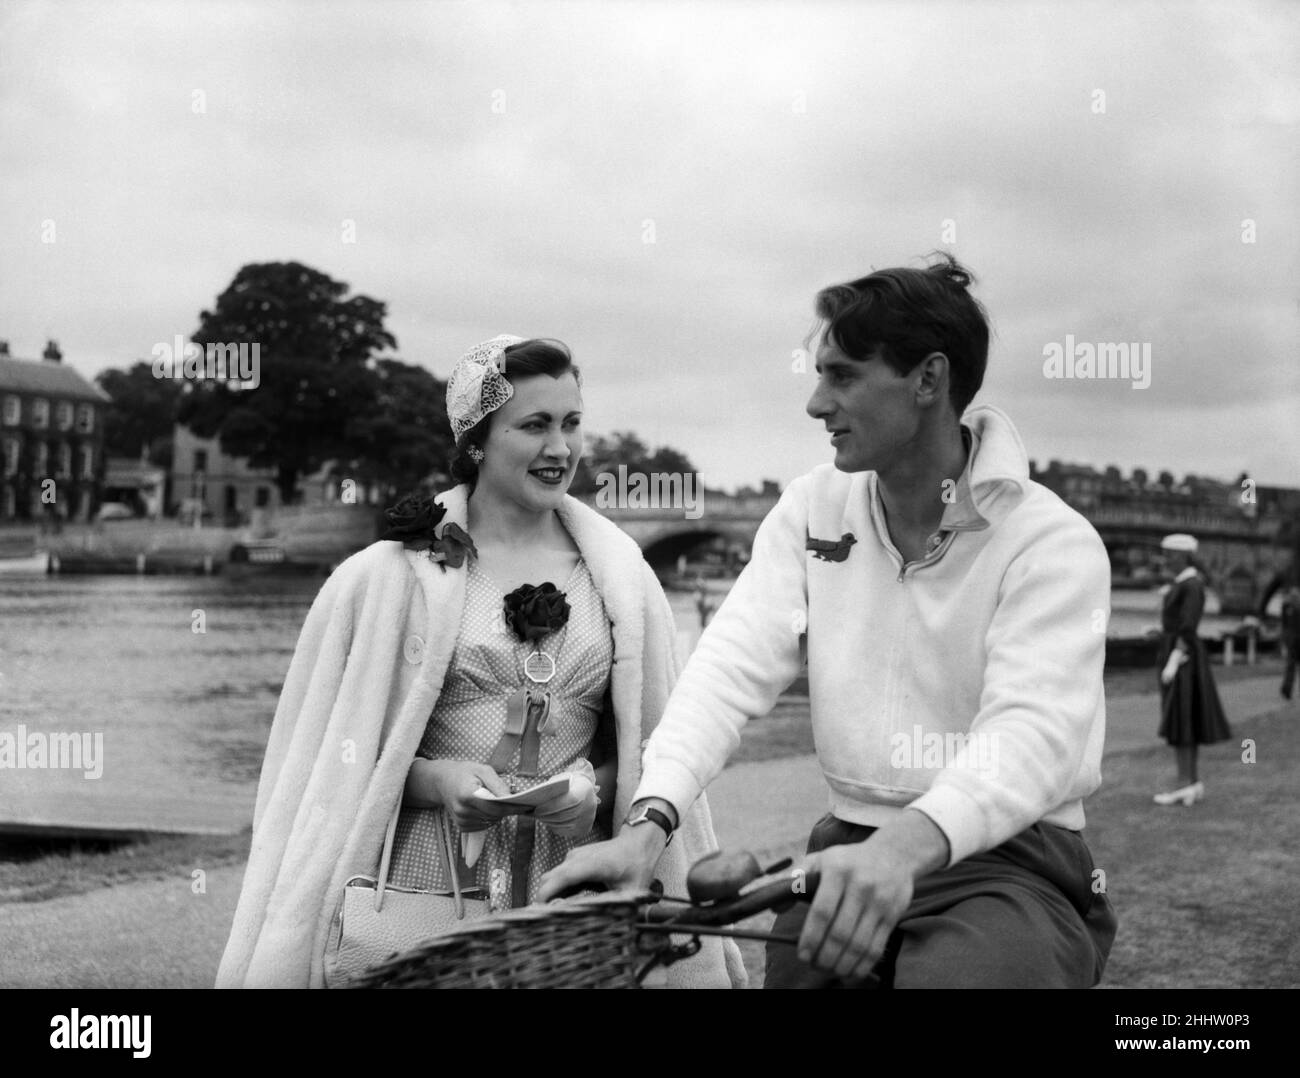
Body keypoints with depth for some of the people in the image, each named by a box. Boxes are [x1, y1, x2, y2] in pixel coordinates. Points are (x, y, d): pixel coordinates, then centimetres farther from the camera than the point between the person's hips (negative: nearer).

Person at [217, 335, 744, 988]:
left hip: (573, 892, 2)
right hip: (429, 880, -2)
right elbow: (343, 750, 2)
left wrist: (594, 788, -7)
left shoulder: (624, 581, 6)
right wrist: (436, 779, -14)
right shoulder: (393, 577, -2)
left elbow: (647, 745, 11)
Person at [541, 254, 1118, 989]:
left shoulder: (1052, 541, -10)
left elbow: (1033, 731, -24)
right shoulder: (812, 510, 6)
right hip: (851, 848, 6)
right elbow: (736, 665, -5)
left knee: (961, 971, -33)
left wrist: (907, 844, -44)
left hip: (1010, 859, -6)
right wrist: (651, 822, -22)